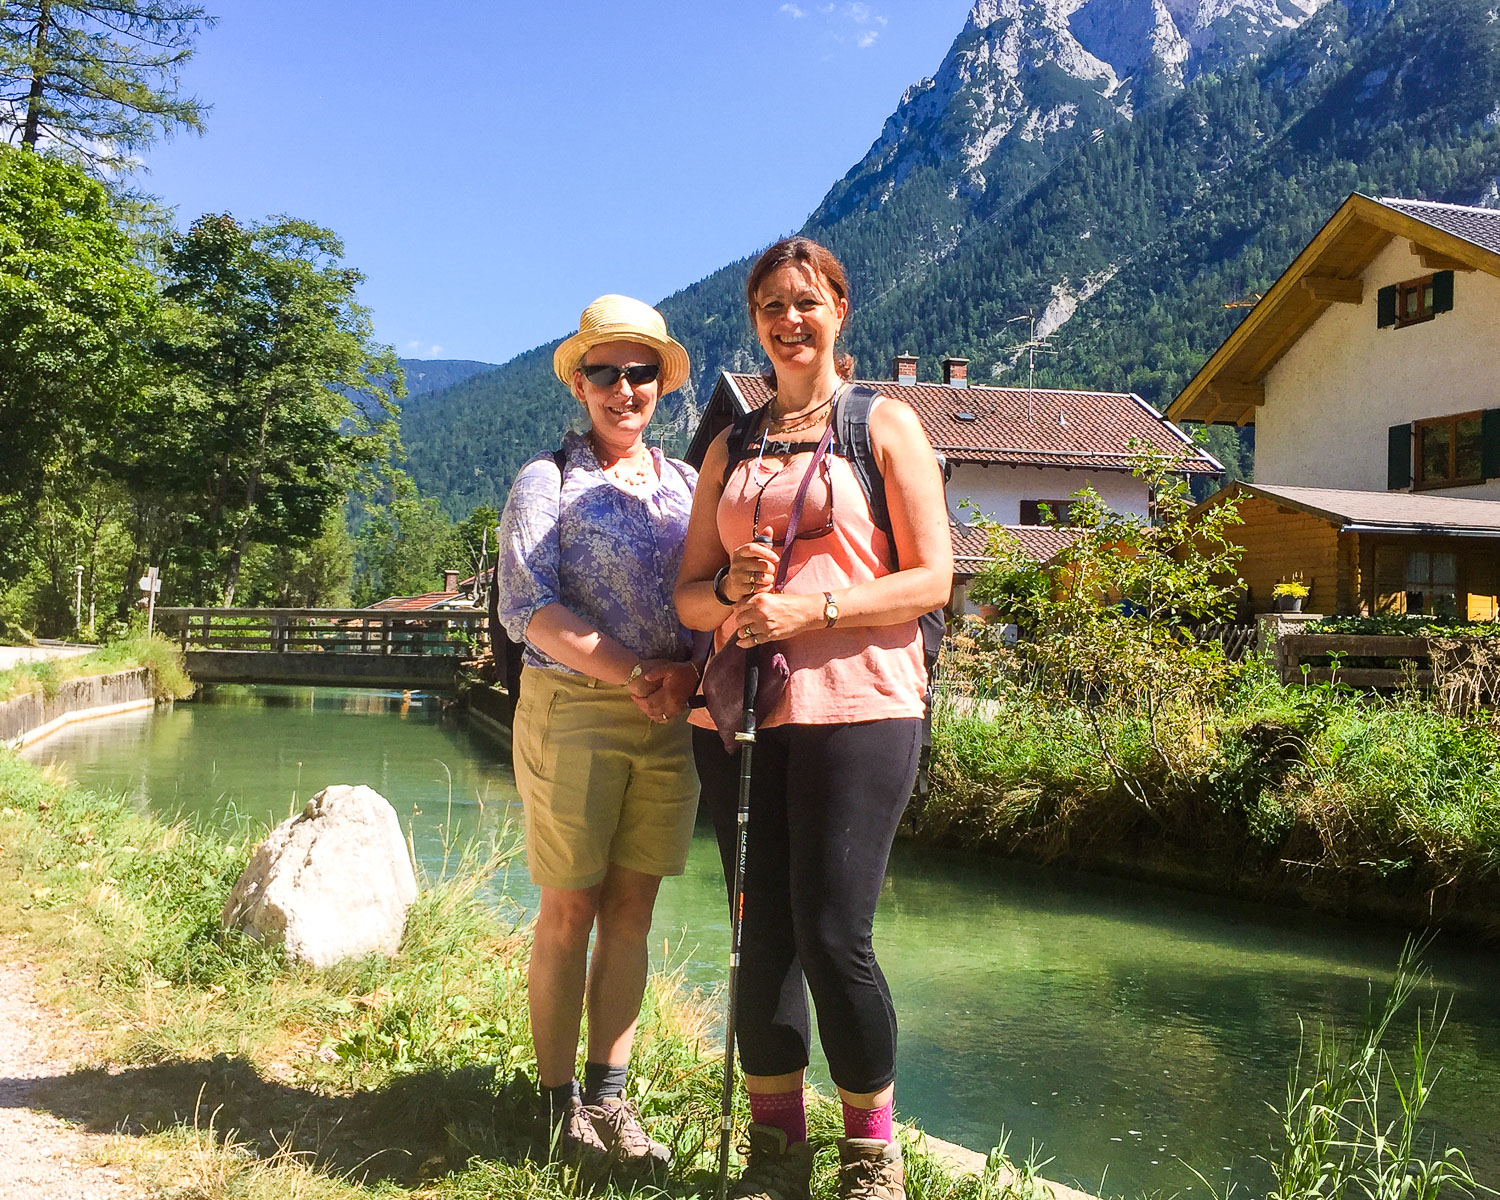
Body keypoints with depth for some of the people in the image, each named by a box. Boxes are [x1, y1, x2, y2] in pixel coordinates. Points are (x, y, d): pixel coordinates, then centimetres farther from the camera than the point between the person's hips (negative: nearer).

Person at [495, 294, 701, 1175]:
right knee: (570, 908, 1)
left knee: (633, 906, 7)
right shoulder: (547, 481, 0)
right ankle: (561, 1103, 12)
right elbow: (526, 606, -11)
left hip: (672, 715, 4)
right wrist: (630, 675, -18)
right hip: (572, 707, -4)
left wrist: (687, 672, -12)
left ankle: (609, 1096, 17)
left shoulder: (688, 485, 11)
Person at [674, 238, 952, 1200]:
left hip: (855, 706, -4)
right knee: (761, 938, 5)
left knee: (833, 934, -9)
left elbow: (932, 579, -2)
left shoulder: (885, 423, 6)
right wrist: (733, 589, -8)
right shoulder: (732, 446, 18)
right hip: (739, 712, 4)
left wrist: (813, 607, -14)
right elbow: (689, 594, 15)